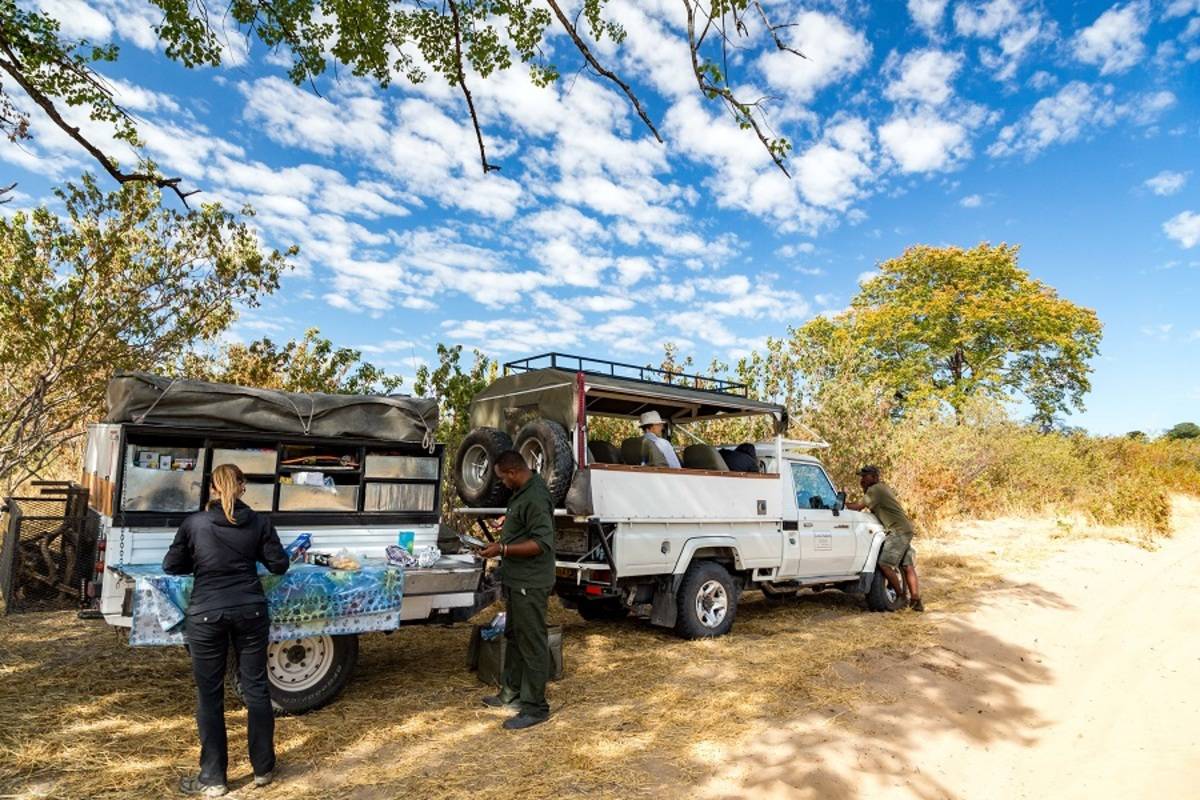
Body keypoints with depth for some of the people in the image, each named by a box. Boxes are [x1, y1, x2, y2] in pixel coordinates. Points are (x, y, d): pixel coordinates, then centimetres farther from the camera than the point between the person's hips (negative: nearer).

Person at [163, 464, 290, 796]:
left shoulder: (194, 523, -4)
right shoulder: (259, 522, -3)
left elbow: (172, 566, 4)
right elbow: (279, 565, 0)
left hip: (207, 615, -1)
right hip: (250, 611, 1)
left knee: (209, 696, 11)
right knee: (255, 688, 12)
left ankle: (213, 778, 19)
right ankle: (263, 768, 24)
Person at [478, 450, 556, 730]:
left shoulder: (535, 498, -22)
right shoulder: (522, 493, 10)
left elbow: (542, 543, -26)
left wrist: (502, 549, -26)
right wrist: (501, 542, 14)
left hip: (530, 585, -11)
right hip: (516, 581, 11)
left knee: (532, 644, 0)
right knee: (514, 638, 21)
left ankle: (535, 707, 10)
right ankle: (511, 694, 36)